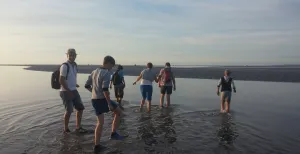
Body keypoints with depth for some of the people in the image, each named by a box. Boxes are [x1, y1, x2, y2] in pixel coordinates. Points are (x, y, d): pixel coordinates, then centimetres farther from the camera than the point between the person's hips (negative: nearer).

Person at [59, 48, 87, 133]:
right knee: (69, 110, -5)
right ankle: (66, 128, 15)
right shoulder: (65, 66, -14)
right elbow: (61, 81, -18)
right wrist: (69, 91, -18)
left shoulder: (75, 65, 10)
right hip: (66, 92, -8)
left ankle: (78, 127, 20)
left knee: (80, 108, 8)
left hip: (74, 91, 8)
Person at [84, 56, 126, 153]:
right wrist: (109, 104, -19)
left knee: (100, 122, 14)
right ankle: (113, 133, 15)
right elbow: (105, 89, -23)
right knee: (118, 112, 14)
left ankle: (97, 146, 14)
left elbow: (87, 85, 15)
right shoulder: (107, 73, -14)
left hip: (94, 100, 8)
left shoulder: (94, 72, 12)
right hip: (102, 99, -7)